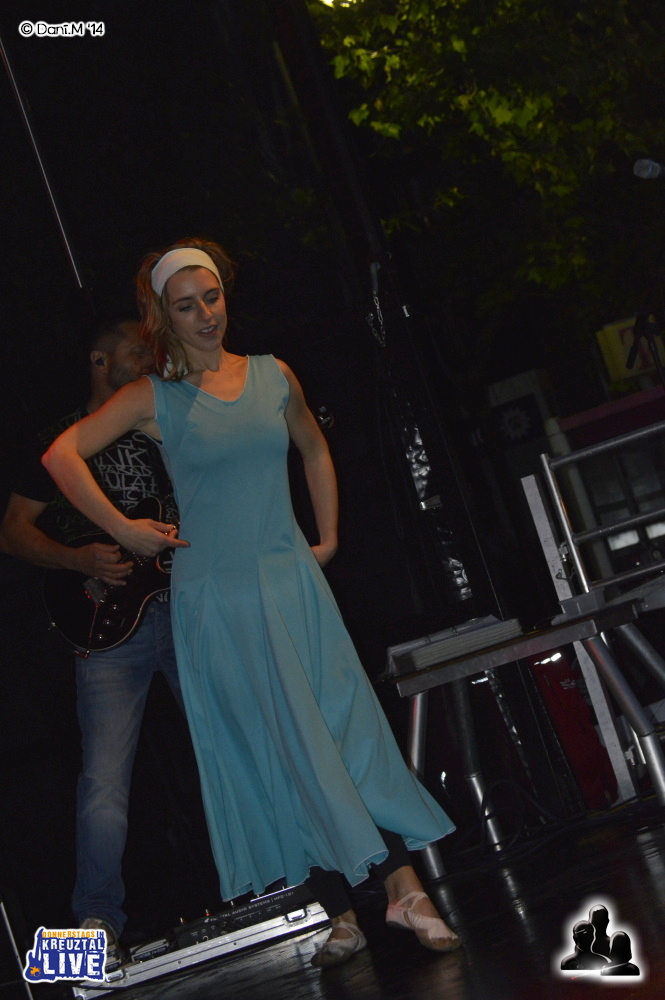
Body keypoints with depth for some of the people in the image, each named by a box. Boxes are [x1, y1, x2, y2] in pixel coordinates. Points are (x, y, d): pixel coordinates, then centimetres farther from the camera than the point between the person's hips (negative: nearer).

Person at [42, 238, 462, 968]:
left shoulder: (273, 376, 7)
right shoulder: (155, 397, -4)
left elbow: (314, 450, 23)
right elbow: (61, 455, -6)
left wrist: (328, 537, 16)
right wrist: (123, 530, -7)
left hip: (291, 579, 3)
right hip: (216, 594, -3)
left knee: (348, 727, -2)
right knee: (288, 750, -4)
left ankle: (403, 889, 0)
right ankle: (339, 914, -1)